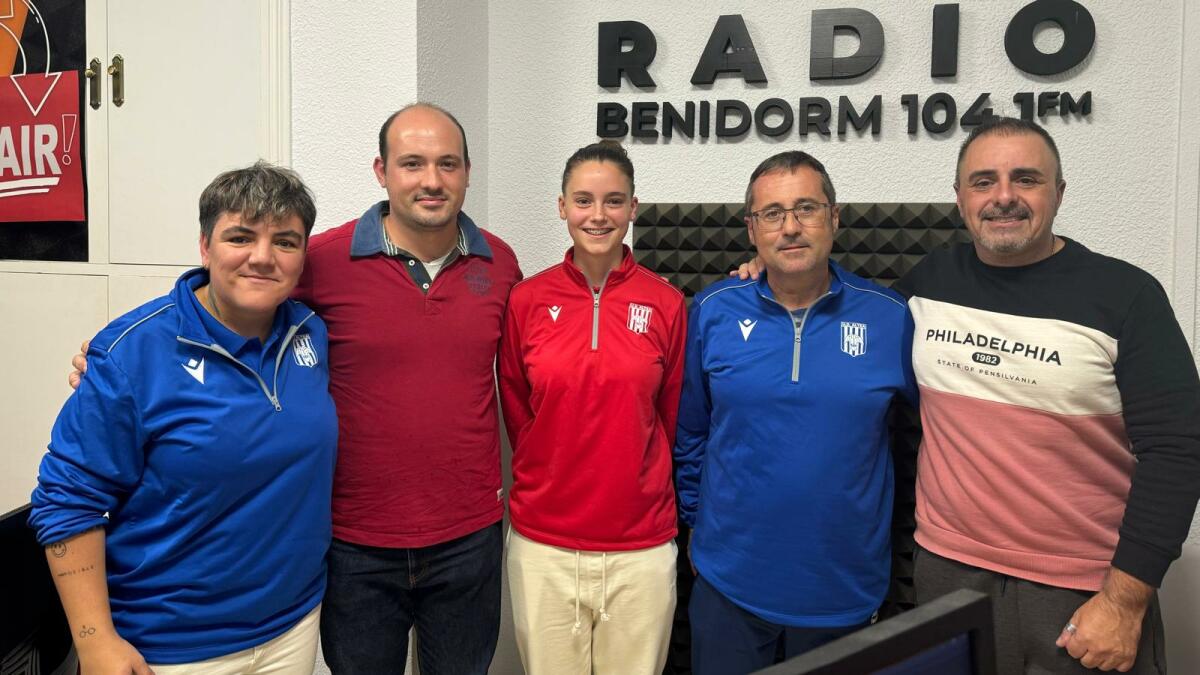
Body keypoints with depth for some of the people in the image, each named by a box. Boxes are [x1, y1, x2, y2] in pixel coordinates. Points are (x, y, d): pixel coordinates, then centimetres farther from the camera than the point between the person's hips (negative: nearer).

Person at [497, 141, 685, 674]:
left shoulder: (665, 304, -3)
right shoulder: (527, 300, -3)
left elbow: (670, 418, 6)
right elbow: (516, 412, 7)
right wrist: (548, 481, 9)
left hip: (640, 549, 0)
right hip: (543, 546, 0)